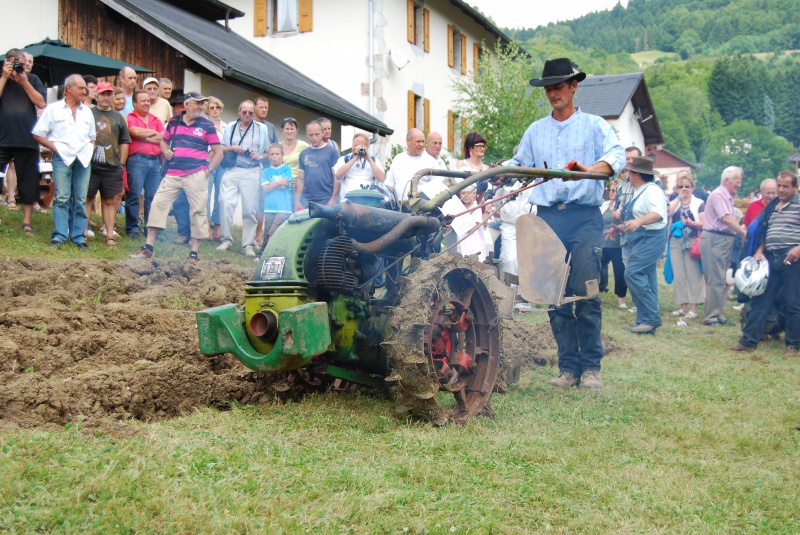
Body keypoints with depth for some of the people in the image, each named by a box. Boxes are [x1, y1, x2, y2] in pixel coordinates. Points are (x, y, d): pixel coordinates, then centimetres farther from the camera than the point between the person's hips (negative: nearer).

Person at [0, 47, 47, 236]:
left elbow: (41, 103, -3)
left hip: (27, 140, 1)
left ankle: (27, 222, 15)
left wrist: (24, 82, -8)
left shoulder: (32, 80, 9)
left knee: (28, 183, 6)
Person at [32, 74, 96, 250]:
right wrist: (55, 148, -4)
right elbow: (38, 134, 4)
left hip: (83, 159, 4)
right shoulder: (53, 109, 4)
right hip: (62, 157, -4)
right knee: (62, 198, -9)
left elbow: (92, 136, 26)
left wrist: (90, 150, 8)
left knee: (80, 200, 3)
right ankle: (59, 236, -7)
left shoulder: (87, 112, 17)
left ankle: (79, 237, 7)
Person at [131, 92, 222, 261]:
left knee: (198, 211, 0)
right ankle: (149, 248, 4)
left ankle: (194, 253, 10)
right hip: (172, 175, 3)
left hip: (196, 175, -2)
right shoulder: (174, 122, 11)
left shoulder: (207, 125, 3)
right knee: (158, 204, -3)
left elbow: (218, 152, 4)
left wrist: (208, 169, -7)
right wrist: (165, 151, 3)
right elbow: (164, 141, 25)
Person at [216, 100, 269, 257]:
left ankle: (248, 244, 2)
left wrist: (260, 157, -7)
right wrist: (231, 148, -3)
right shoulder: (230, 127, 15)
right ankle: (226, 239, -2)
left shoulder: (262, 129, 11)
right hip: (231, 171, 1)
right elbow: (220, 149, 17)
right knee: (226, 204, -12)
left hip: (251, 172, -1)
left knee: (250, 208, -3)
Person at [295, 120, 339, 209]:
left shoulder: (332, 151, 0)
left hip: (326, 200, -4)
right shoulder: (303, 154, 12)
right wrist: (297, 200, 6)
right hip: (307, 200, 4)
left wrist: (333, 198, -11)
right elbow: (301, 178, 14)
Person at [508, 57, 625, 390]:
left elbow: (616, 155, -9)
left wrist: (589, 169, -30)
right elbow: (520, 164, 18)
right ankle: (568, 368, 9)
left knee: (586, 293, -10)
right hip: (548, 217, 3)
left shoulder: (594, 125, 9)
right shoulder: (536, 131, 20)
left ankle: (591, 366, 1)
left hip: (584, 216, -3)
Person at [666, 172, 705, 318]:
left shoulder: (699, 203, 4)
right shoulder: (674, 203, 14)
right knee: (678, 275, 4)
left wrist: (691, 223, -20)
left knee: (693, 275, -4)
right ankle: (683, 307, 11)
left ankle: (693, 308, -2)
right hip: (676, 242, 4)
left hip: (692, 243, -4)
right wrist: (679, 197, -6)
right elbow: (667, 211, -8)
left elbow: (704, 224, -3)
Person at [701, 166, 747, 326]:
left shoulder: (729, 197, 18)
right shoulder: (718, 195, -11)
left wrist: (741, 229, 1)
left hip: (725, 239, 10)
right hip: (714, 239, -10)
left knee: (720, 280, 12)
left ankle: (717, 314, 17)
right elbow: (726, 218, -20)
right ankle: (711, 316, -4)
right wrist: (743, 232, -20)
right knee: (715, 280, -8)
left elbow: (730, 220, 16)